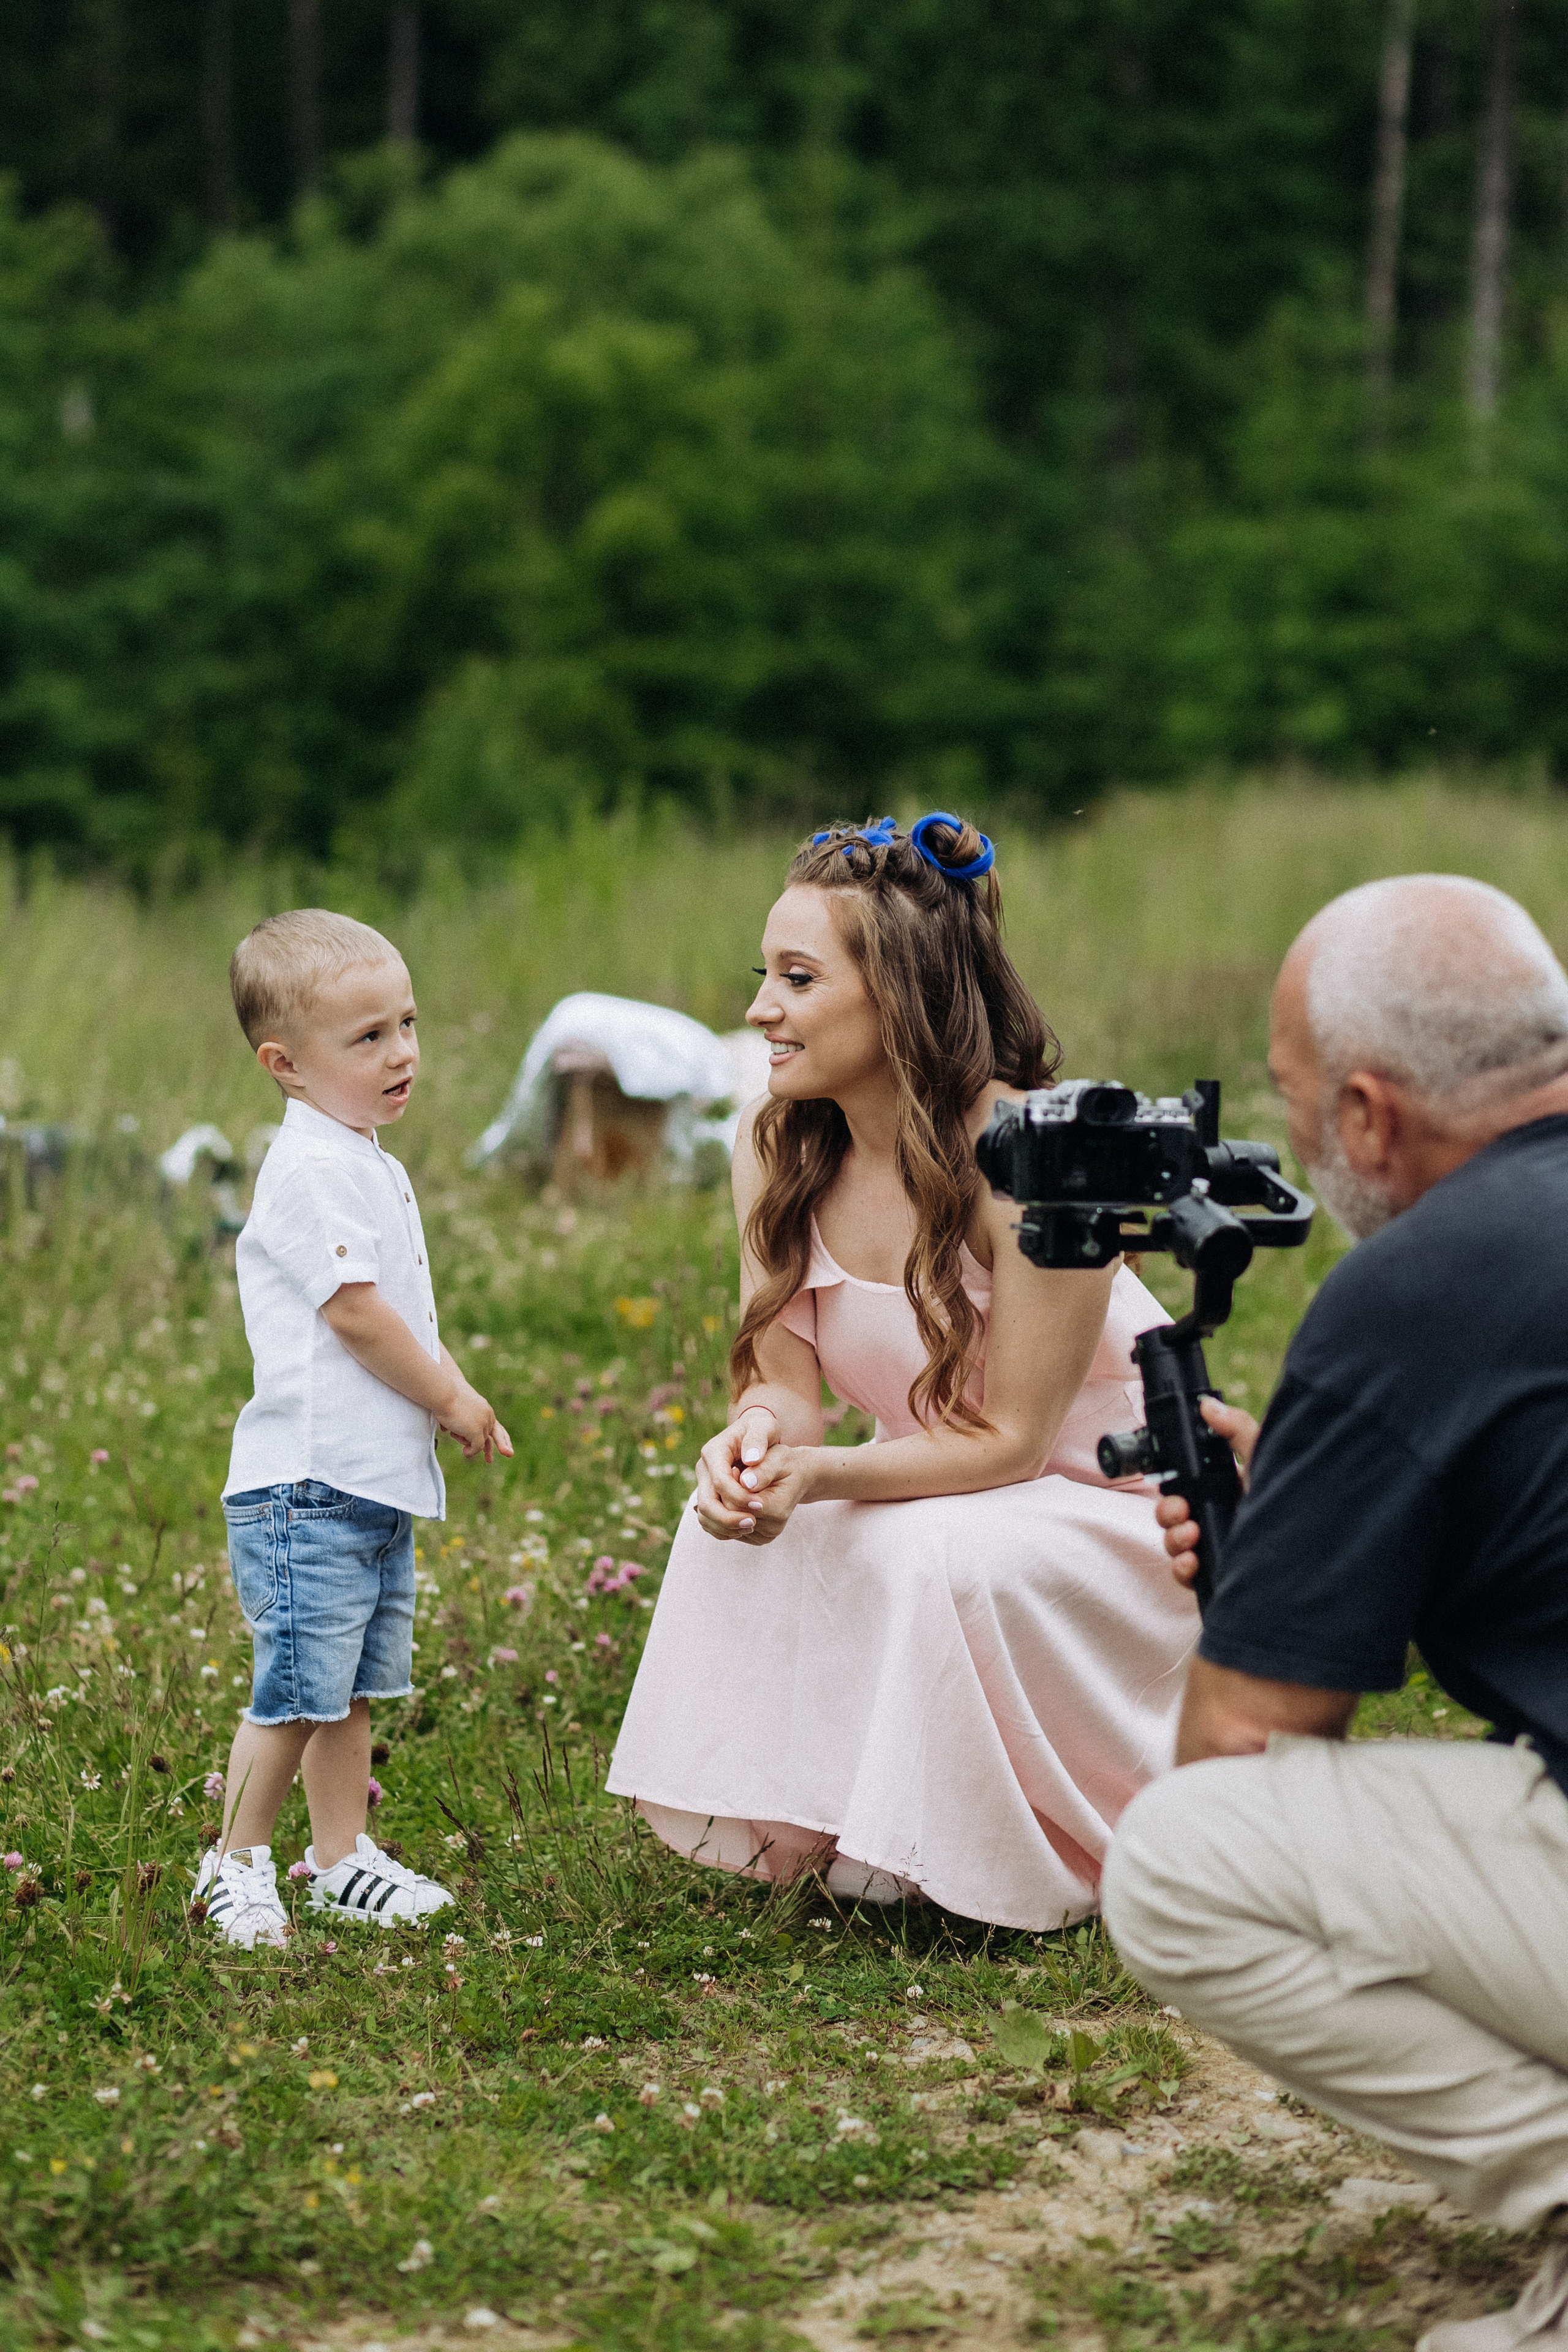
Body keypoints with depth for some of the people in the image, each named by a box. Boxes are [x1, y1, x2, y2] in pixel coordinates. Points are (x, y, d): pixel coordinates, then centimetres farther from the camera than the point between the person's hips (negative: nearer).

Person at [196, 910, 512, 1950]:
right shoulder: (309, 1171, -15)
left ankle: (343, 1856, 23)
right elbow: (356, 1314, -18)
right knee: (298, 1688, -7)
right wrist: (451, 1403, -8)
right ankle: (237, 1864, 5)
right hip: (309, 1481, -10)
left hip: (381, 1478, 10)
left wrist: (456, 1392, 8)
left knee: (352, 1686, 14)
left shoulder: (373, 1166, 17)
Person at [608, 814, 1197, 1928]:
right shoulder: (777, 1146, -8)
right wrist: (757, 1436, -31)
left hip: (1109, 1494, -6)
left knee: (931, 1560, -33)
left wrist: (818, 1474, -37)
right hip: (945, 1486, 6)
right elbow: (785, 1376, -6)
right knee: (743, 1519, -19)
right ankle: (810, 1818, -1)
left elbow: (1010, 1439, -24)